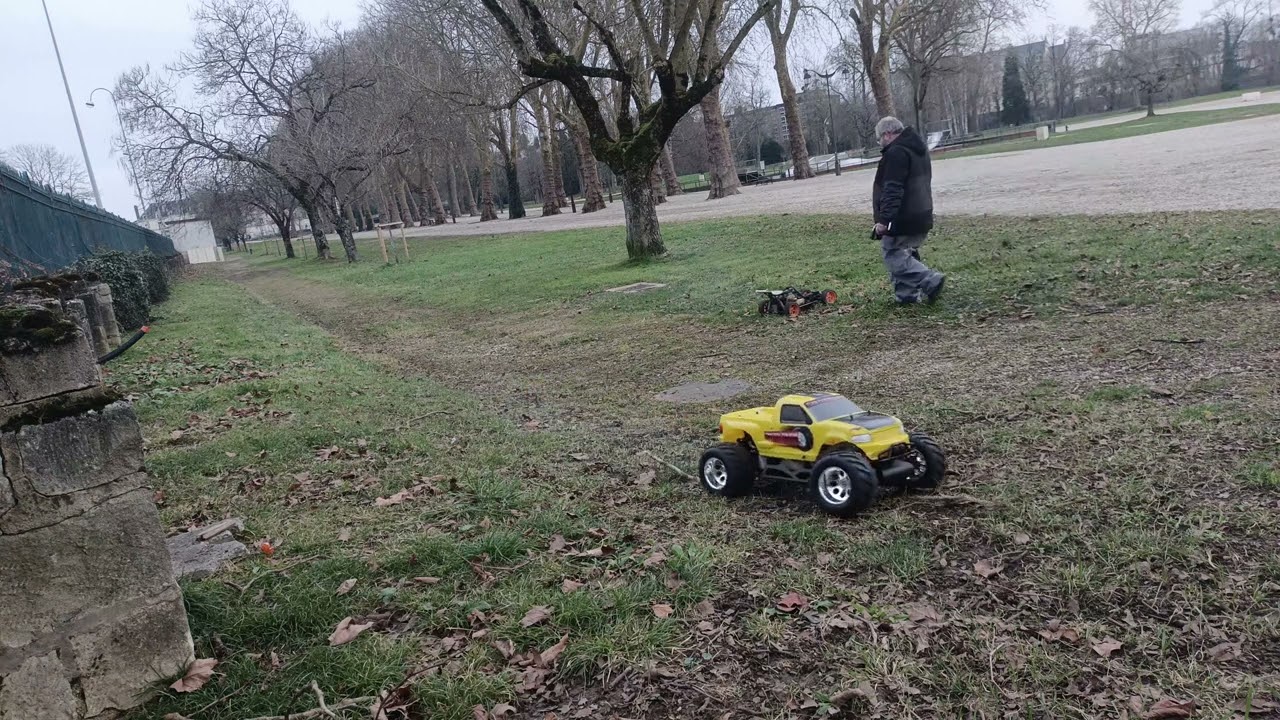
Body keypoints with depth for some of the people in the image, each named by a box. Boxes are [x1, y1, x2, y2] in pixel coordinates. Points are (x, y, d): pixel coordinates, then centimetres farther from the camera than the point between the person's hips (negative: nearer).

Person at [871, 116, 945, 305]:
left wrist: (884, 219, -27)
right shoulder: (918, 148, 17)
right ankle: (907, 294, 16)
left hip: (902, 219, -10)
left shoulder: (896, 153, -17)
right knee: (904, 253, 17)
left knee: (893, 254, -4)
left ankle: (930, 280, -13)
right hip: (921, 216, 10)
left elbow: (892, 191, -25)